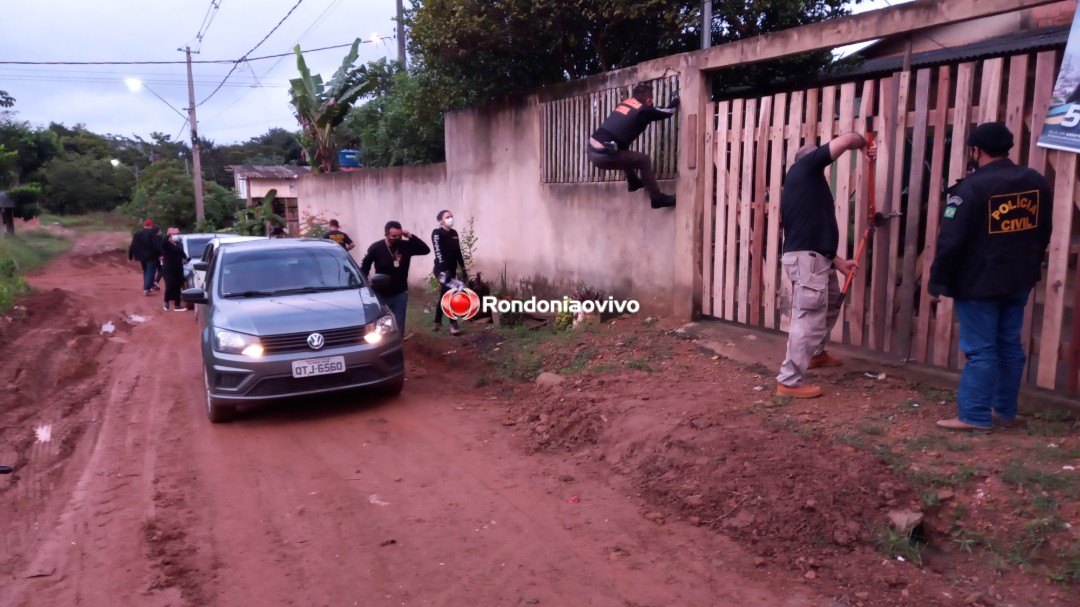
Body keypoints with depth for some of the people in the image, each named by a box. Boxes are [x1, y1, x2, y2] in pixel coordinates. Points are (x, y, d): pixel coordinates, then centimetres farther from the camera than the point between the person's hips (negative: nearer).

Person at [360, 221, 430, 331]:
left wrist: (411, 237, -21)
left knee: (399, 328, 7)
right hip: (381, 295, -2)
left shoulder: (406, 245, -6)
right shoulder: (376, 248, -12)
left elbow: (426, 250, -13)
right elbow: (364, 267, -1)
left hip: (400, 294, 2)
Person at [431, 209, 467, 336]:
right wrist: (443, 271, -34)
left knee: (444, 295, 14)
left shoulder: (454, 233, 11)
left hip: (452, 269, 7)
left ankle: (438, 322, 26)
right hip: (442, 270, -7)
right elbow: (438, 253, -24)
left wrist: (463, 268, 13)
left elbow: (458, 251, 16)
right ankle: (453, 325, -11)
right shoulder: (437, 233, -12)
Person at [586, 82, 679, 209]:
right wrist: (676, 100, 35)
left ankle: (633, 182, 45)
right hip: (603, 155, -8)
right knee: (644, 160, 3)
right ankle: (657, 198, 8)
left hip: (591, 150, 8)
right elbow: (669, 112, 14)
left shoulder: (625, 102, 18)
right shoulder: (644, 110, -1)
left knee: (625, 152, 32)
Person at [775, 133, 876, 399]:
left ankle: (816, 353, 46)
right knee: (808, 318, -10)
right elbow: (846, 140, -7)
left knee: (831, 304, 28)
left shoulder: (803, 187, 25)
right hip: (806, 259, -10)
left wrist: (839, 262, 21)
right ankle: (789, 381, -7)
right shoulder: (804, 166, 0)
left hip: (816, 258, 10)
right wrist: (864, 144, 15)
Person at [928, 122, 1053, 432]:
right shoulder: (1037, 182, 6)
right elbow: (1044, 233, 16)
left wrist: (937, 281, -9)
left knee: (980, 349, -2)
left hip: (978, 283, -7)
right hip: (1019, 280, 7)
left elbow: (950, 240, -18)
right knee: (1010, 346, 14)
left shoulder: (971, 187, -18)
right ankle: (1005, 411, 24)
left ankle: (974, 416, 3)